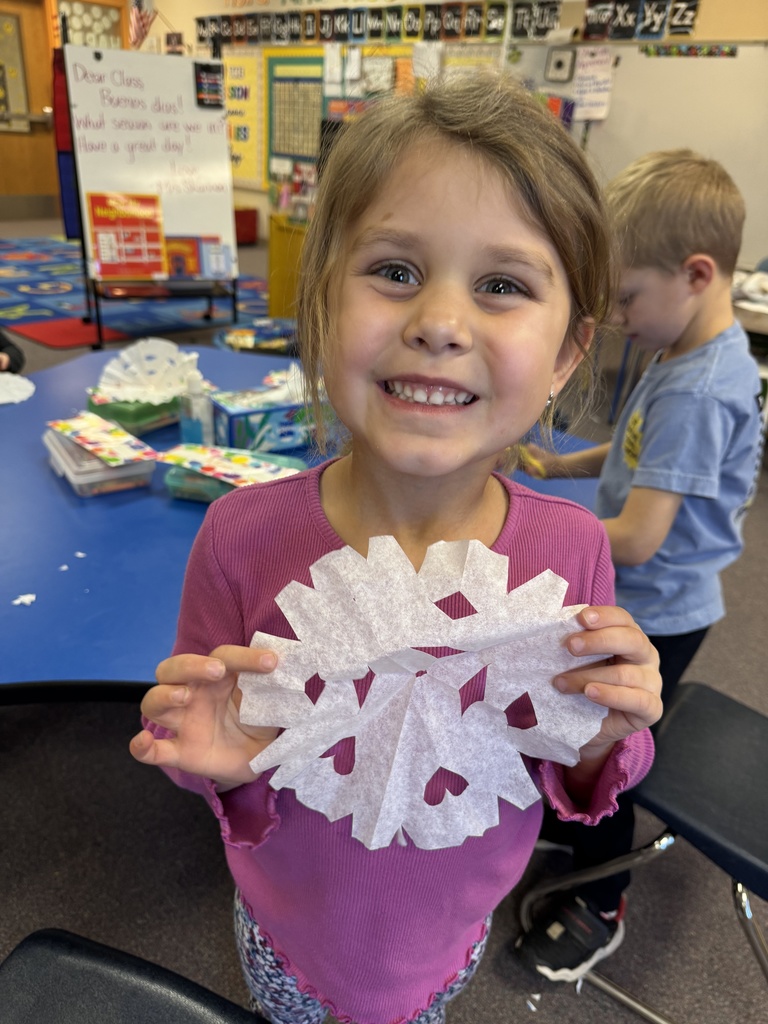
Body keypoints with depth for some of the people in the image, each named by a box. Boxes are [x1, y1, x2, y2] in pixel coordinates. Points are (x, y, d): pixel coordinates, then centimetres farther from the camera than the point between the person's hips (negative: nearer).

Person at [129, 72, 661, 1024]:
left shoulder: (573, 549, -24)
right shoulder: (245, 537, -28)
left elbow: (579, 784, -7)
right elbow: (203, 745, -12)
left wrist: (597, 744, -29)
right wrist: (228, 766, -33)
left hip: (451, 935, 2)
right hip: (289, 931, 0)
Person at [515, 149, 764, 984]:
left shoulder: (698, 390, -30)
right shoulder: (691, 355, -1)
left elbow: (635, 539, -32)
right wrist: (561, 465, 1)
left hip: (651, 616, -9)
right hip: (627, 601, 9)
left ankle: (599, 905, 37)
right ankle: (572, 821, 55)